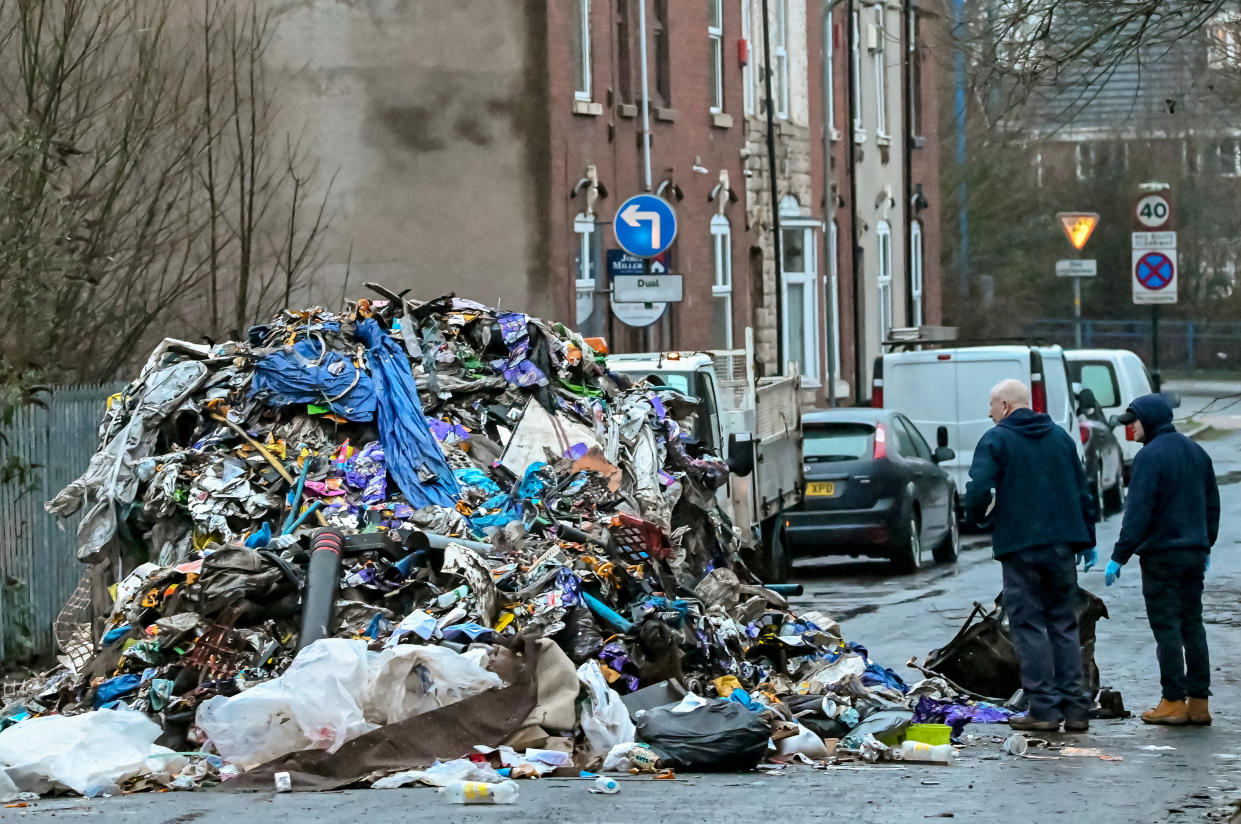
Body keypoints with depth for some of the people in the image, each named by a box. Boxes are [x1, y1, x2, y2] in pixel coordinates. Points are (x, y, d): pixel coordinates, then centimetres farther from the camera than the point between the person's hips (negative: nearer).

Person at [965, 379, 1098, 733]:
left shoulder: (995, 440, -5)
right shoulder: (1059, 437, 13)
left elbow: (979, 489, -16)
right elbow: (1082, 490, 15)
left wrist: (976, 516, 5)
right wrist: (1087, 540, 22)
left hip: (1019, 545, -5)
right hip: (1061, 544, 5)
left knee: (1029, 626, -2)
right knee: (1064, 626, 9)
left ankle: (1044, 709, -6)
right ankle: (1075, 708, 6)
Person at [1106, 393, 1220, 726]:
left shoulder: (1150, 455, -13)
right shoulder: (1196, 452, 12)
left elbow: (1138, 512, -18)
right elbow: (1212, 503, 19)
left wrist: (1119, 556, -16)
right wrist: (1206, 545, 28)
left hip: (1161, 554, -8)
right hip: (1194, 552, 8)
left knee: (1167, 628, -4)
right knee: (1192, 626, 11)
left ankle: (1174, 702, -4)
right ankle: (1199, 702, 11)